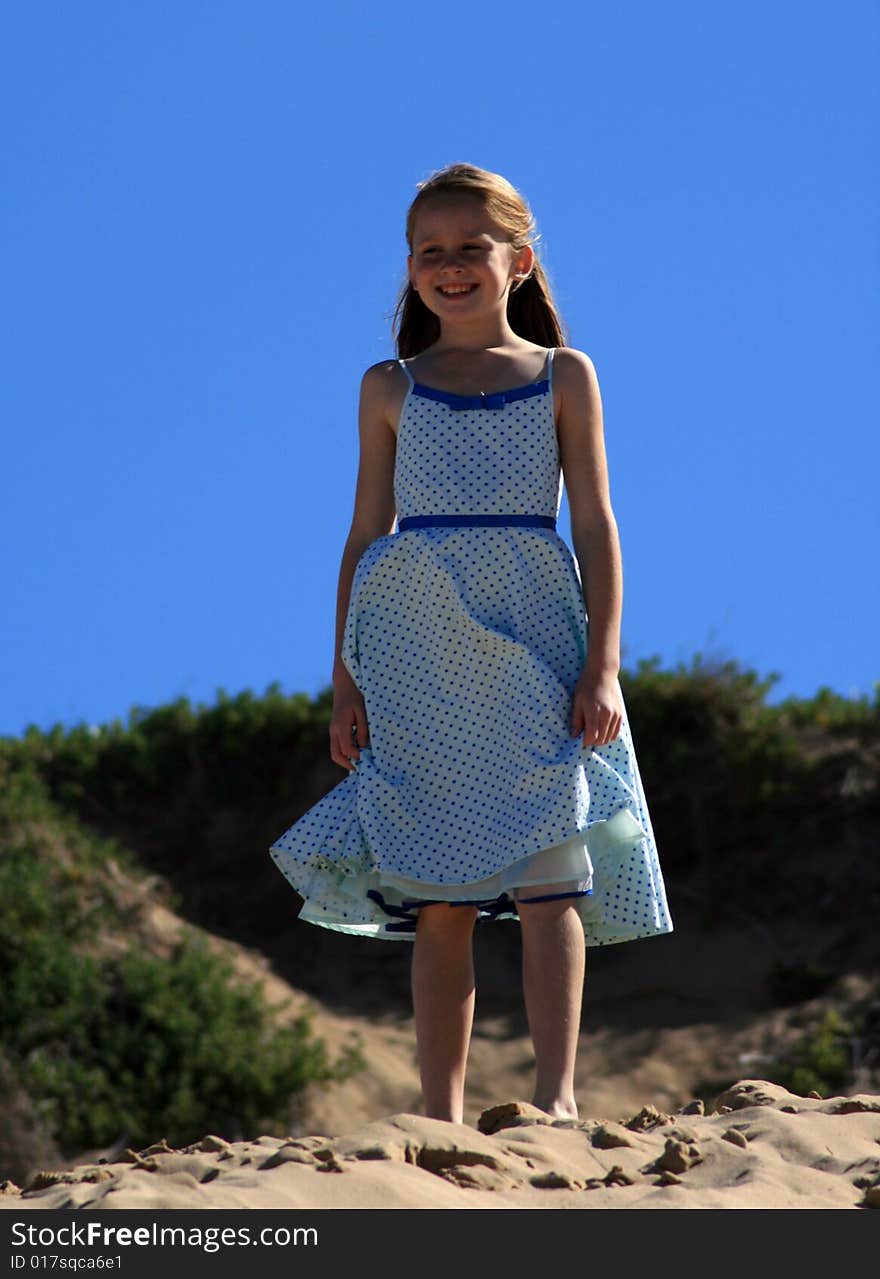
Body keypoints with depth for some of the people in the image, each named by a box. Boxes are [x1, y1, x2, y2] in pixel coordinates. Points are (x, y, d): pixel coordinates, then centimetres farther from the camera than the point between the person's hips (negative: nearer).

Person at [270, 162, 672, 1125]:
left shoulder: (564, 377, 9)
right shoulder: (390, 389, 12)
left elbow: (595, 524, 5)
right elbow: (367, 534, 12)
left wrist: (602, 665, -4)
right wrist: (346, 681, 6)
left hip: (532, 645, -1)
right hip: (417, 658, 1)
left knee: (545, 877, -12)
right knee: (438, 898, -1)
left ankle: (555, 1095, -15)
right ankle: (441, 1113, 0)